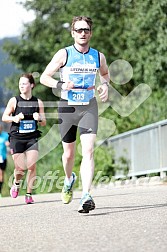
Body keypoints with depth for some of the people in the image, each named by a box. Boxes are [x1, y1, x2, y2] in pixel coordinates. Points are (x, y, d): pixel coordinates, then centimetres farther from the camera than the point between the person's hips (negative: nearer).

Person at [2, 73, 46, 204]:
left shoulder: (38, 102, 4)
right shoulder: (14, 101, 0)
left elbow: (44, 123, 10)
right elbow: (4, 117, 5)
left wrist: (39, 118, -13)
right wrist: (14, 118, -16)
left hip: (32, 139, 1)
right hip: (16, 138, -1)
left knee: (32, 165, -13)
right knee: (20, 168, -4)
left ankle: (29, 194, 2)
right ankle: (16, 183, 31)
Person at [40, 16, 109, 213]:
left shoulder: (98, 56, 3)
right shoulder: (64, 54, -6)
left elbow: (105, 73, 24)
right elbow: (44, 77, -3)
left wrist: (105, 85, 3)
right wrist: (61, 85, -21)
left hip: (89, 107, 1)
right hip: (67, 107, -1)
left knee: (88, 150, -16)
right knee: (69, 153, 10)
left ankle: (86, 196, -23)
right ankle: (69, 179, 44)